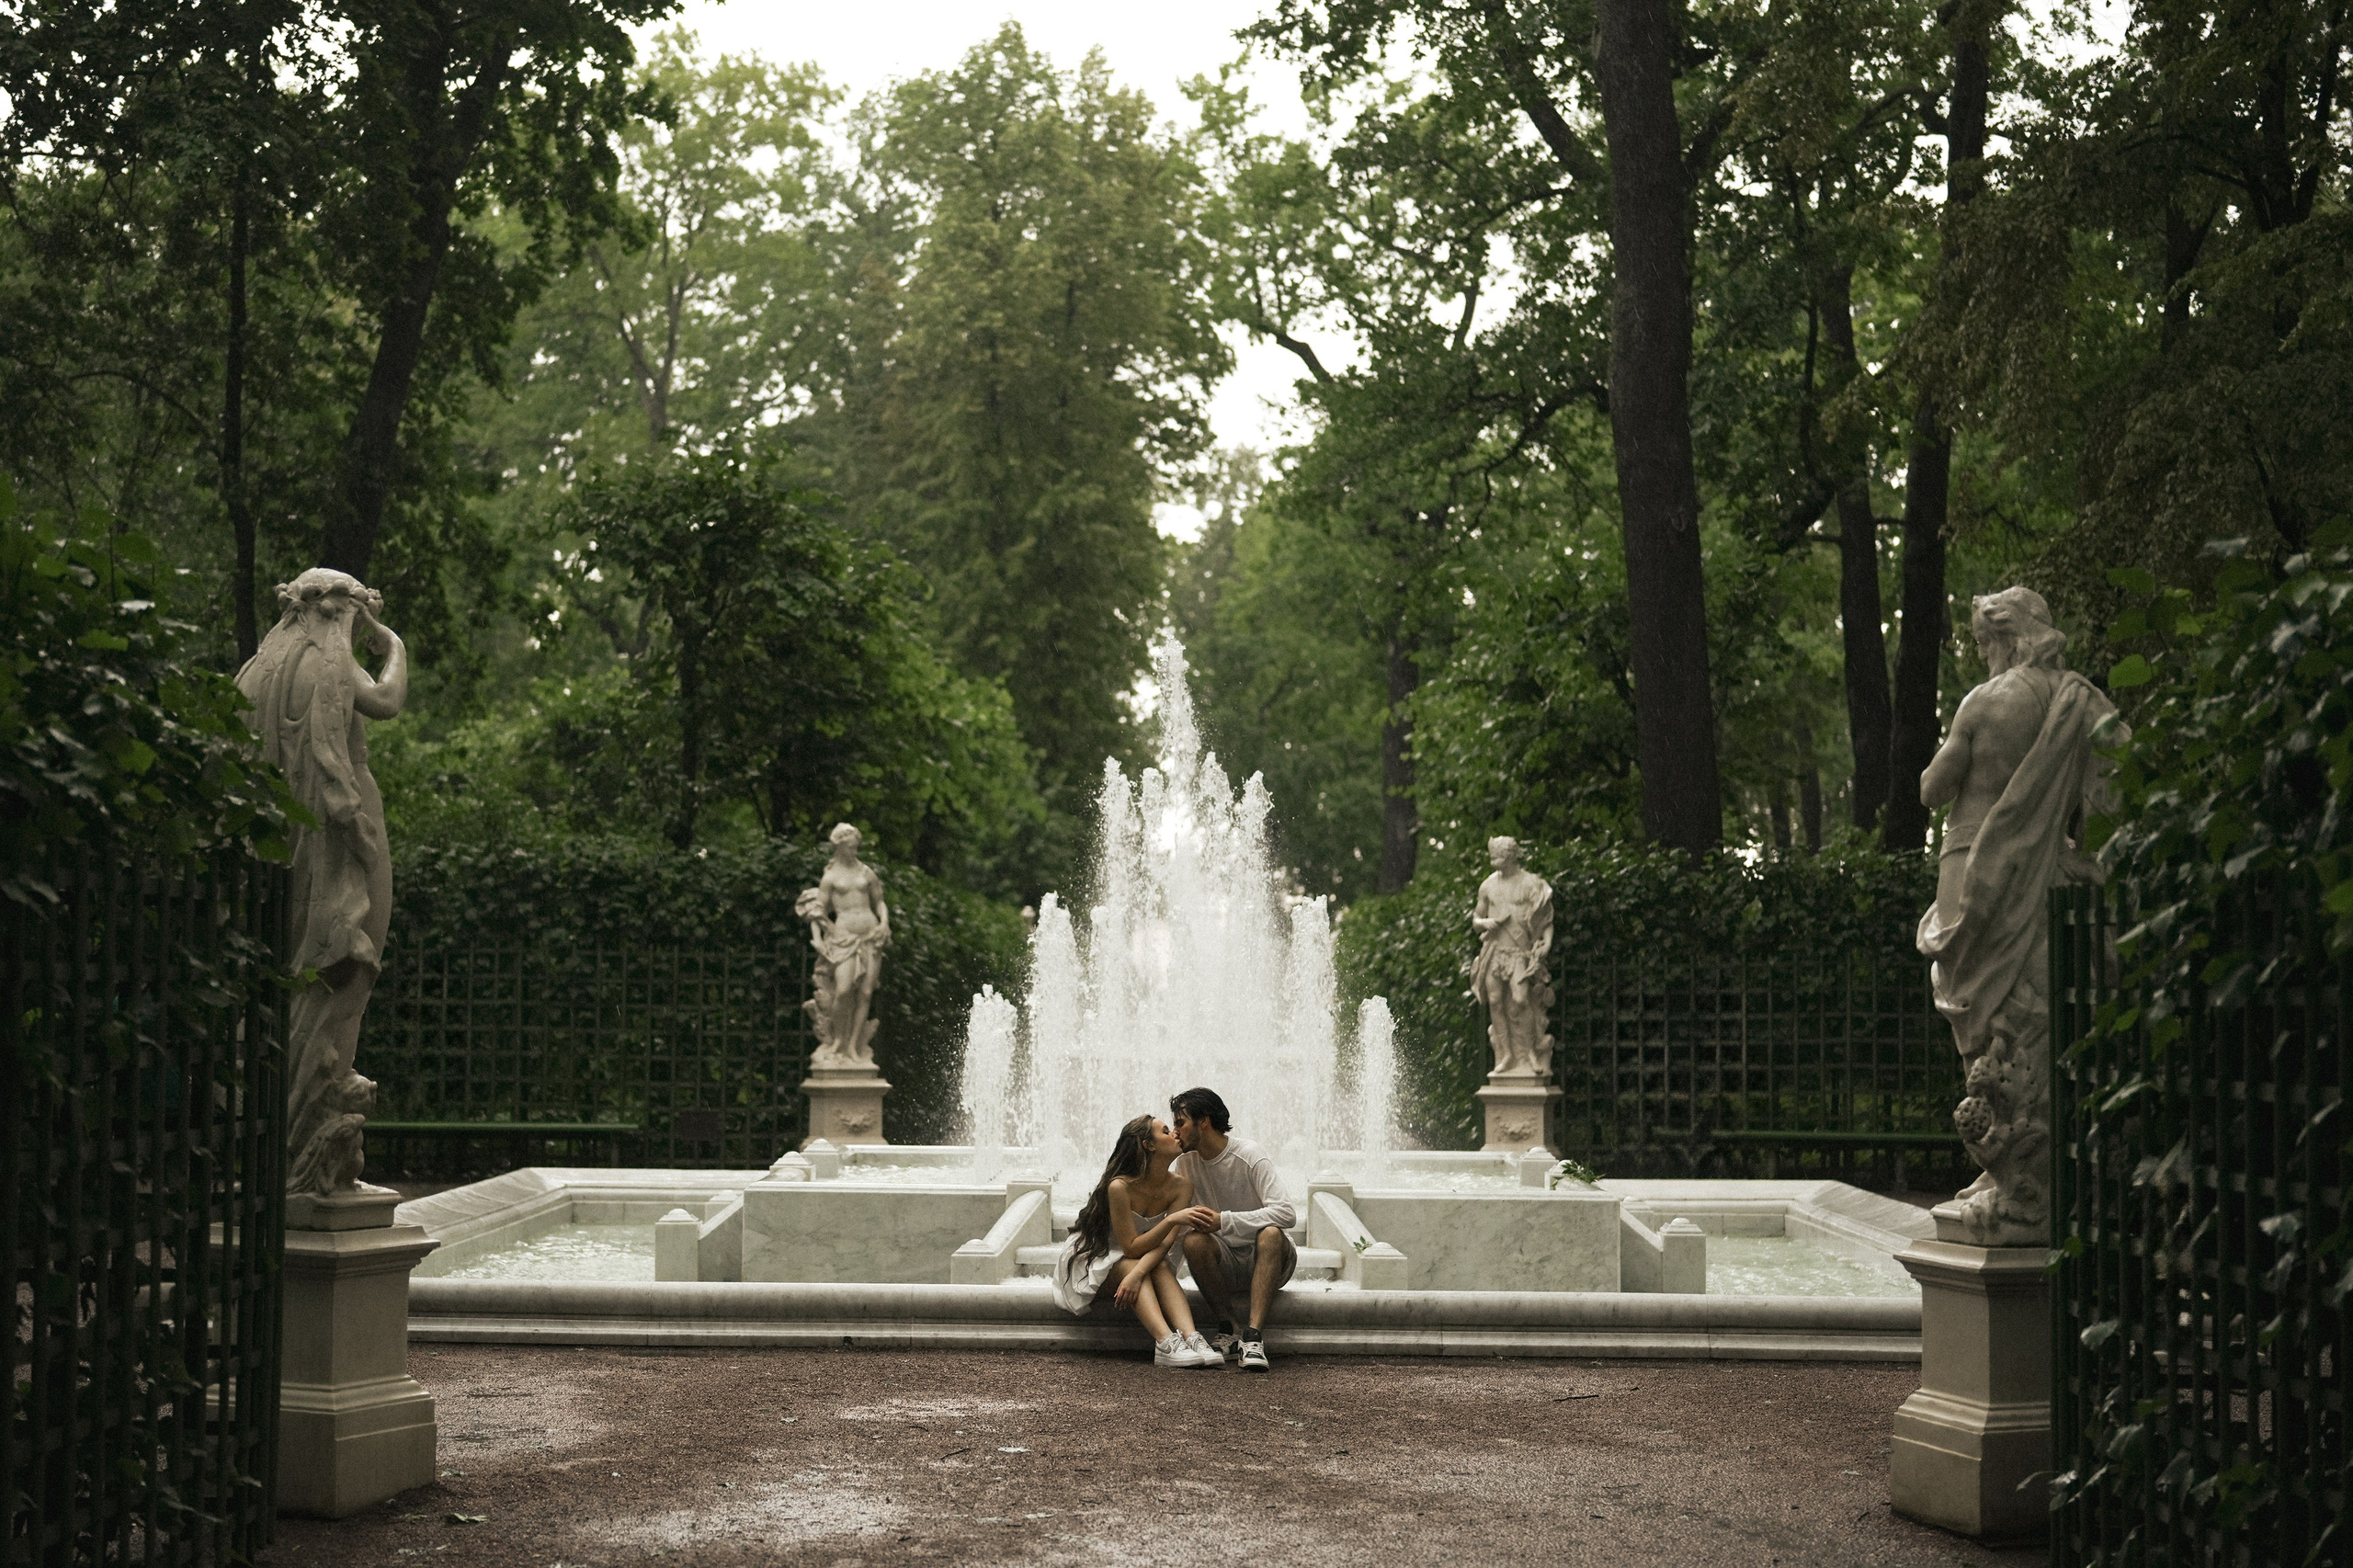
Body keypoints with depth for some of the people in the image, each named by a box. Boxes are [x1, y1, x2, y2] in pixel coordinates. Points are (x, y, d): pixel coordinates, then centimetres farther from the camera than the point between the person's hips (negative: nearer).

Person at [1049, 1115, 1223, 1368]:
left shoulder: (1181, 1187, -13)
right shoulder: (1120, 1186, -29)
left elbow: (1165, 1243, -22)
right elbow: (1131, 1247, -28)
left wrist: (1137, 1274, -40)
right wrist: (1171, 1219, -39)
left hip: (1142, 1261, 4)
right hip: (1094, 1260, -4)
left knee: (1161, 1266, -28)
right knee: (1128, 1265, -34)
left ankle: (1191, 1338, -47)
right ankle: (1166, 1344, -51)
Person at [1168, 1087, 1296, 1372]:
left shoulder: (1251, 1156, -11)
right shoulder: (1187, 1163, 4)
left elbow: (1286, 1214, -23)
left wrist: (1223, 1220, -29)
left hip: (1265, 1259, -3)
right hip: (1225, 1264, 3)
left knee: (1271, 1234, -35)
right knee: (1194, 1240, -27)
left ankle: (1253, 1337, -42)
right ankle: (1230, 1331, -20)